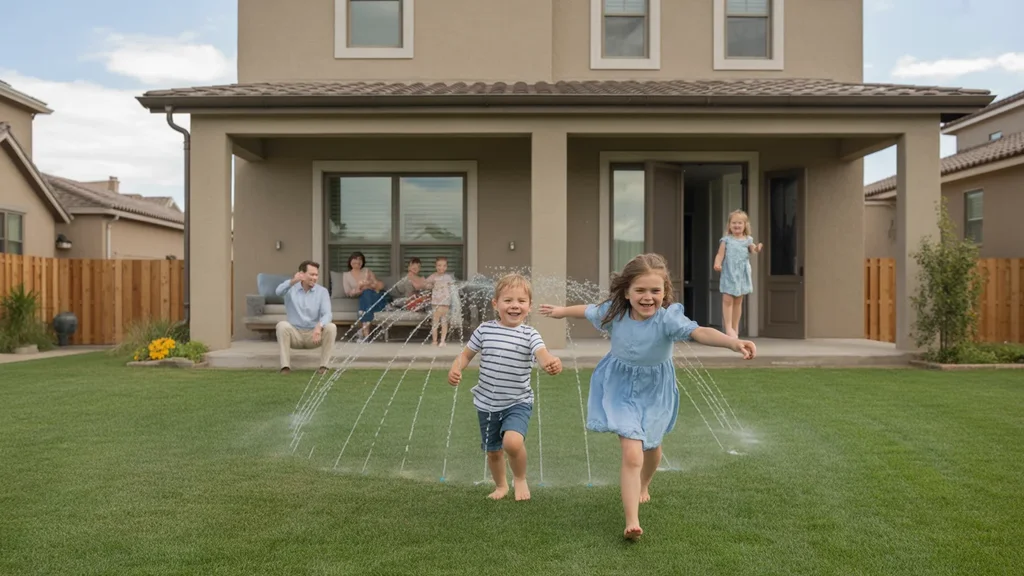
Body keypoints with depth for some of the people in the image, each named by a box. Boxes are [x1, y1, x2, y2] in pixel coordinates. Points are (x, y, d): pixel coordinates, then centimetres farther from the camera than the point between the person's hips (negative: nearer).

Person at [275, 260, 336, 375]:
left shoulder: (322, 291, 0)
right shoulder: (291, 288, -1)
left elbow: (327, 314, -14)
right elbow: (279, 291, -26)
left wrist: (319, 326, -37)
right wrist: (292, 282, -48)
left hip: (314, 333, 1)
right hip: (295, 333, 0)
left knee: (331, 327, -27)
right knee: (282, 325, -30)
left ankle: (323, 365, -18)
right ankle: (285, 366, -27)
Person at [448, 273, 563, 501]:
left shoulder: (530, 335, -12)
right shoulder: (485, 330, -5)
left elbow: (543, 356, -29)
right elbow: (466, 355, 5)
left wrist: (552, 363, -53)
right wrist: (455, 369, -15)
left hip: (518, 402, -3)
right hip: (487, 403, 3)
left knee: (513, 442, -26)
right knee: (493, 450, 17)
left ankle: (520, 479, 6)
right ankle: (501, 486, 46)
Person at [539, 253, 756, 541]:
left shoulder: (668, 317, -28)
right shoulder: (615, 311, -17)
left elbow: (699, 332, -45)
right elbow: (588, 310, 4)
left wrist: (733, 342, -62)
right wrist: (561, 311, 22)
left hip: (654, 390, 1)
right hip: (621, 388, 0)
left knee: (651, 444, 24)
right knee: (632, 453, -14)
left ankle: (643, 486, 57)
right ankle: (632, 521, -9)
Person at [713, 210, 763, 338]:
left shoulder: (748, 240, 7)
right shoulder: (726, 240, 1)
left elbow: (753, 250, -4)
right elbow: (720, 254, -4)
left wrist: (757, 249, -27)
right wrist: (717, 264, -23)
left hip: (742, 274, 2)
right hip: (729, 274, -2)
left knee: (738, 301, 9)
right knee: (727, 300, -8)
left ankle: (735, 327, 17)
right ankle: (728, 327, -2)